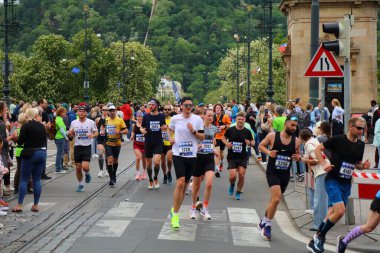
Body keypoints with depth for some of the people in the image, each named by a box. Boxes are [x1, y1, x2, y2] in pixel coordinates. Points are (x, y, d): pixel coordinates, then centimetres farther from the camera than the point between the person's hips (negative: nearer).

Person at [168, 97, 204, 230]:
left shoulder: (197, 119, 0)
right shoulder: (175, 118, 0)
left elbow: (202, 137, 3)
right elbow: (170, 129, 20)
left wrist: (193, 131, -14)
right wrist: (170, 138, 0)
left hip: (191, 155, 3)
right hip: (178, 154, -2)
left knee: (185, 185, 10)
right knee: (180, 182, -17)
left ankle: (175, 210, 28)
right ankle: (175, 215, -8)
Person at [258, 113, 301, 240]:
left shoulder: (296, 141, -2)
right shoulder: (273, 136, -9)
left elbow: (298, 154, 13)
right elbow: (261, 145, 4)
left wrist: (298, 157, -11)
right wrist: (268, 152, -15)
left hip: (285, 174, 4)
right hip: (272, 171, -4)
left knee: (275, 199, 15)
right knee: (276, 198, -19)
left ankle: (264, 221, 38)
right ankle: (267, 225, -1)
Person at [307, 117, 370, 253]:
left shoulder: (360, 145, 6)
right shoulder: (338, 139, -11)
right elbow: (318, 149, -4)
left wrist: (363, 166, -3)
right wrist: (324, 164, -16)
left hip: (346, 183, 6)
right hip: (333, 180, -6)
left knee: (332, 213, 9)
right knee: (340, 211, -20)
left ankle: (316, 241, 23)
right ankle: (319, 237, -2)